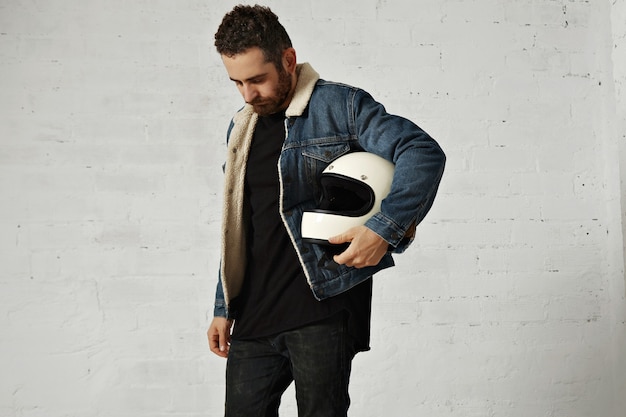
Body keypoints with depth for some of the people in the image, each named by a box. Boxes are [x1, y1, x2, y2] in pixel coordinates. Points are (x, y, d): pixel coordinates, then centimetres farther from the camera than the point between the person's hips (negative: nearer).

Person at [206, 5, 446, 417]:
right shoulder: (241, 128, 17)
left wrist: (384, 229, -23)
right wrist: (224, 308, 19)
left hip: (323, 306, -6)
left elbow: (425, 153, -12)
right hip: (254, 315, 6)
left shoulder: (339, 105, -3)